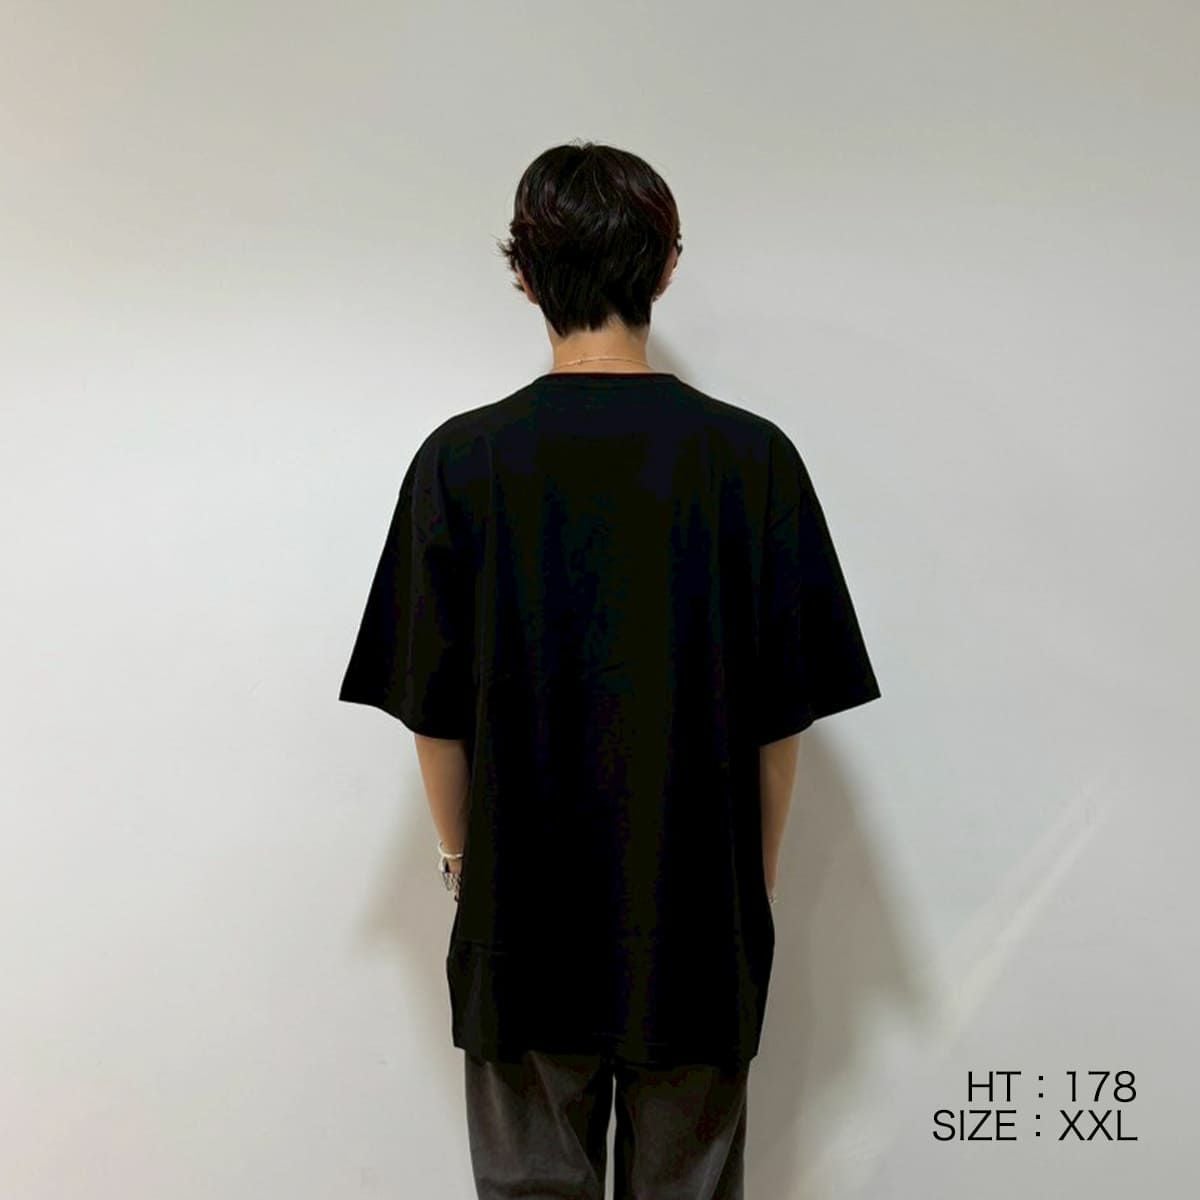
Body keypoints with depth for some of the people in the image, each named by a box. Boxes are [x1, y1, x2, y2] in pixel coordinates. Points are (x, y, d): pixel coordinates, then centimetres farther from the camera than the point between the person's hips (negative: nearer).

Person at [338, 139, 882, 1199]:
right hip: (700, 912, 1)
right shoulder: (753, 457, -9)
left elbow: (435, 711, -5)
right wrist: (760, 876, 9)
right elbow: (783, 717, -5)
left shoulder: (462, 459, -10)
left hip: (523, 908, 0)